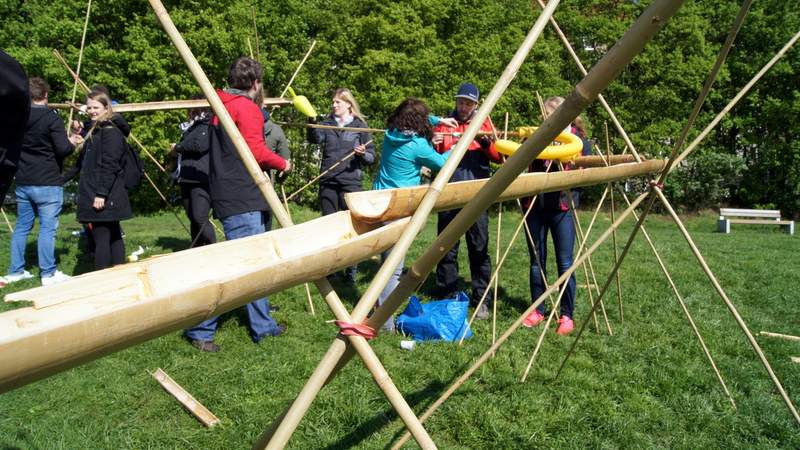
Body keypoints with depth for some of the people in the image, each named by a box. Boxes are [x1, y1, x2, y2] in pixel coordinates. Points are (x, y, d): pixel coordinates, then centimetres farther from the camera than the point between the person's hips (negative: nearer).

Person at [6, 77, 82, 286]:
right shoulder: (52, 117, -11)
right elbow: (62, 149, -18)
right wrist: (72, 143, 2)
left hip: (22, 183, 6)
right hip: (48, 183, -6)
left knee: (22, 226, 14)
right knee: (47, 228, -2)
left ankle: (15, 271, 20)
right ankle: (48, 274, 1)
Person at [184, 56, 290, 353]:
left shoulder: (222, 106, 17)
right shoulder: (246, 107, -10)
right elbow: (256, 151, -16)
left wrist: (269, 166, 21)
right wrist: (282, 164, -1)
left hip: (230, 193, 10)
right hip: (242, 198, -10)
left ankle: (262, 325, 24)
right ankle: (200, 329, 0)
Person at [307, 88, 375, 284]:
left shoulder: (360, 125, 3)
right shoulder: (327, 123, 9)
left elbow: (371, 156, 3)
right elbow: (316, 138, -11)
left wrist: (363, 154, -18)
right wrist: (312, 121, -28)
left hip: (350, 182, -3)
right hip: (327, 181, 3)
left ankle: (351, 269, 12)